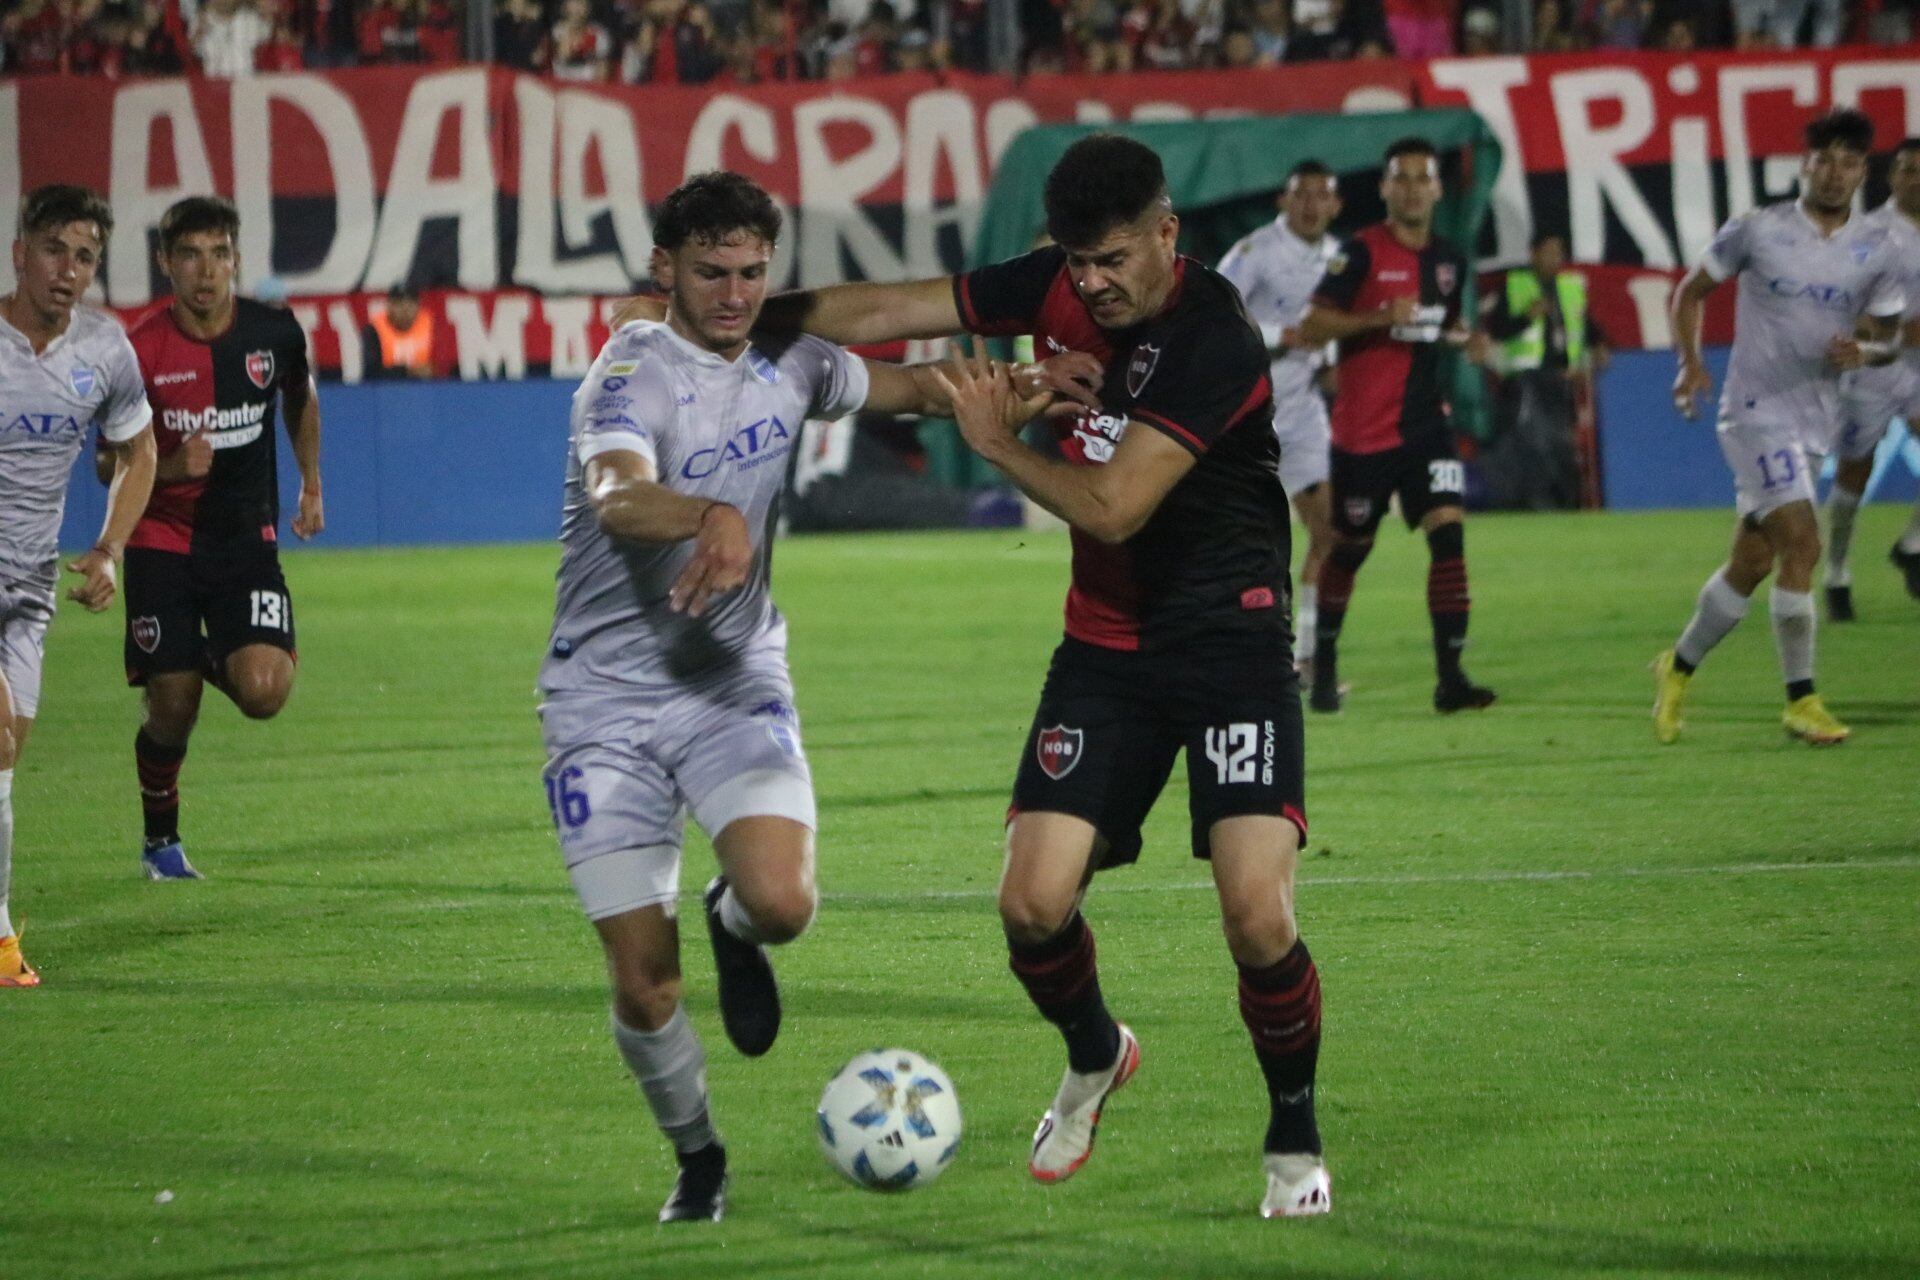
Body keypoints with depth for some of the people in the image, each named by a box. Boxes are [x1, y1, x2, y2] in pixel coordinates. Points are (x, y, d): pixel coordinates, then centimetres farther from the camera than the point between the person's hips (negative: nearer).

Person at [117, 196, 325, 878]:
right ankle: (160, 839, 24)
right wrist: (172, 467, -24)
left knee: (263, 691, -19)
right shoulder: (141, 351, -12)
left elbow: (301, 399, 19)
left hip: (247, 540, 1)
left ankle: (219, 662, 19)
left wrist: (311, 487, 22)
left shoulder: (274, 332, -5)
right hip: (161, 543, -1)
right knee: (170, 712, -3)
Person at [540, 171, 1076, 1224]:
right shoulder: (635, 368, -15)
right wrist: (713, 517, -57)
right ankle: (697, 1158, 23)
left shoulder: (787, 363, 3)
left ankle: (733, 922, 14)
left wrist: (1014, 401, 1)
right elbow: (616, 495, -36)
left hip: (736, 680, 4)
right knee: (642, 986, -5)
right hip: (608, 693, -4)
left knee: (783, 904, -24)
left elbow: (906, 385, 21)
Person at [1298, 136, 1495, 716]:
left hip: (1427, 424, 4)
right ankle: (1324, 663, 29)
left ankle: (1450, 676, -13)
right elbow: (1311, 326, -13)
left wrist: (1462, 338, 3)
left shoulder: (1449, 258, 9)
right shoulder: (1362, 252, -9)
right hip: (1363, 429, -4)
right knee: (1349, 549, 8)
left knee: (1448, 533, -12)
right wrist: (1378, 319, -25)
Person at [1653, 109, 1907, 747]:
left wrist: (1864, 350, -15)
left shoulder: (1882, 248, 3)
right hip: (1756, 410, -5)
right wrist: (1691, 361, -8)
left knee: (1752, 561, 10)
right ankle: (1800, 700, -11)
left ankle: (1678, 668, 30)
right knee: (1801, 541, -18)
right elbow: (1692, 289, 6)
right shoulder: (1758, 230, -5)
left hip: (1817, 418, 5)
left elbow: (1888, 337, 8)